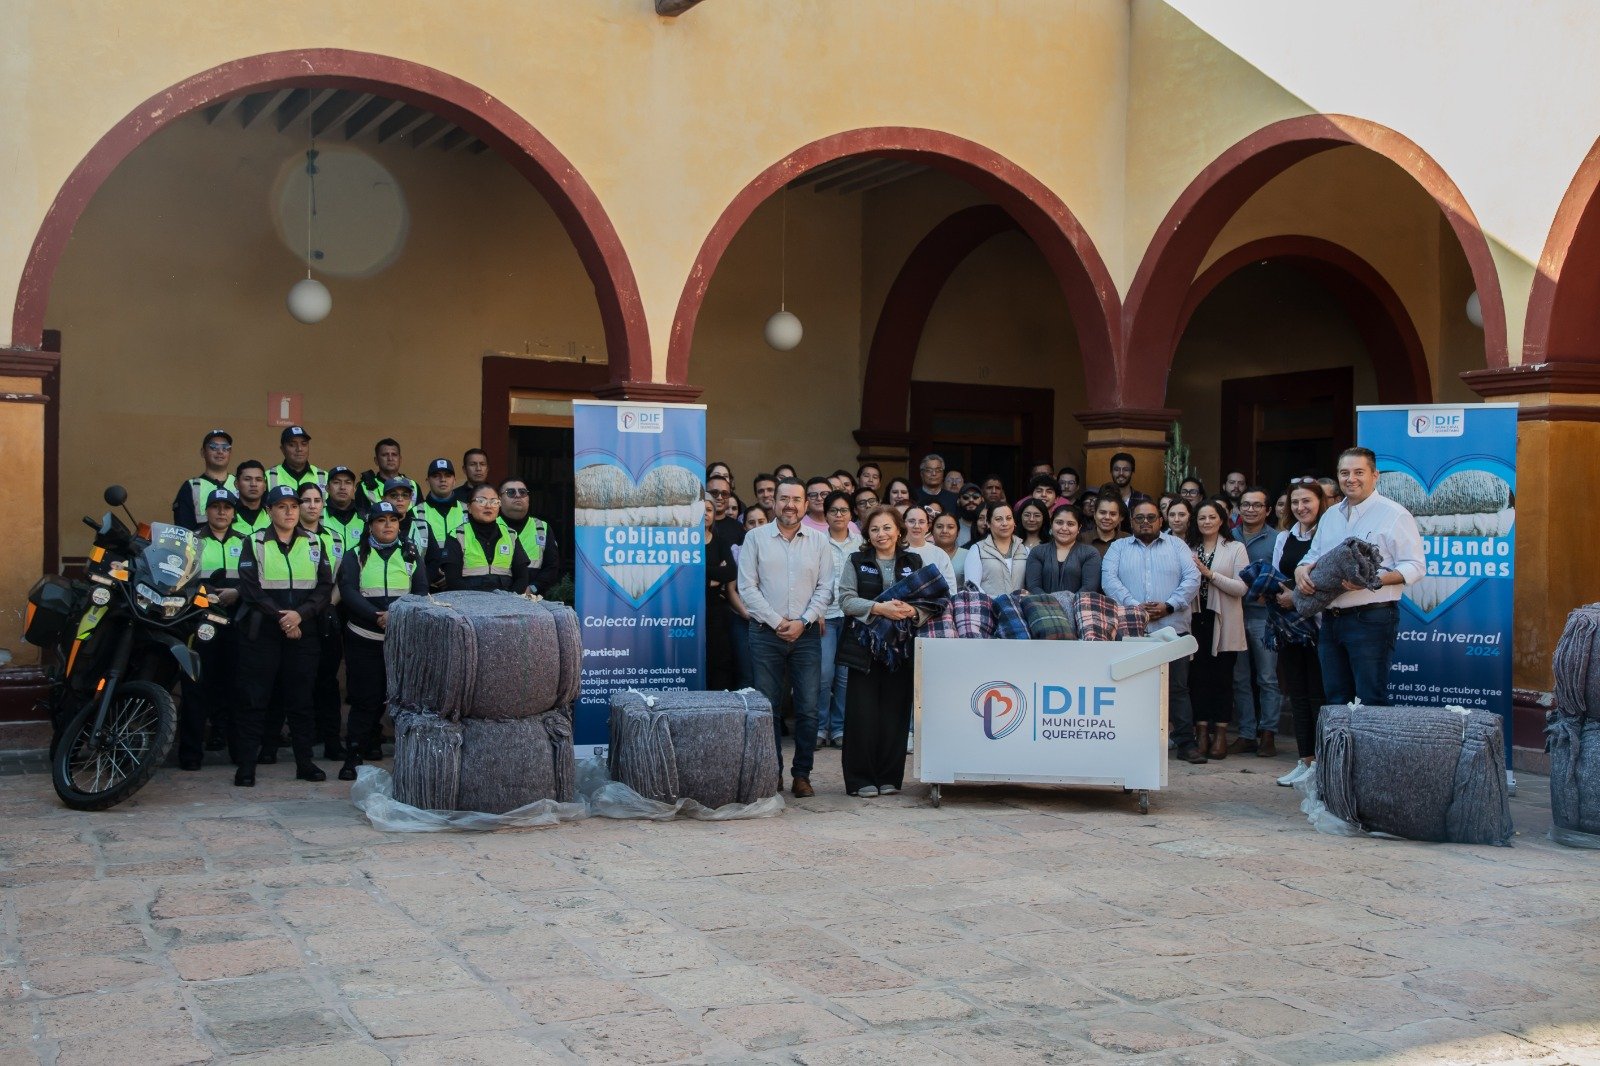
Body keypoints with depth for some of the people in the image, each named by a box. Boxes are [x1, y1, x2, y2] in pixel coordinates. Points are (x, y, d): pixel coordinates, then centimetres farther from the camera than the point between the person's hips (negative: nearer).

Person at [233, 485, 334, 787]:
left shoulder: (313, 544, 10)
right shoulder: (255, 544, 4)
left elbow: (324, 588, 3)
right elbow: (250, 588, -6)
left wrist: (300, 614, -12)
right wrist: (281, 616, -14)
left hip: (303, 633, 2)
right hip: (261, 633, -2)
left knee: (300, 700, 6)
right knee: (253, 700, -1)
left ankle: (305, 762, 13)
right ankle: (246, 765, 3)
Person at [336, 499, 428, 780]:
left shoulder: (410, 553, 11)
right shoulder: (356, 555, 6)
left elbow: (421, 591, 2)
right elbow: (348, 591, -7)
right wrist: (377, 617, -22)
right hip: (364, 639, -2)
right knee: (365, 699, -4)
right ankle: (353, 757, 1)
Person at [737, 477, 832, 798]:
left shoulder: (819, 541, 8)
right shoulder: (755, 538, 3)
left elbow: (825, 588, 4)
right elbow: (747, 587, -1)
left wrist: (802, 622, -8)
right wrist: (776, 622, -8)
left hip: (806, 634, 1)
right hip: (765, 633, -1)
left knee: (808, 708, 0)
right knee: (768, 706, 2)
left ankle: (802, 774, 9)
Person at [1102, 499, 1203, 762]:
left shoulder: (1176, 545, 13)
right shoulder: (1119, 547, 12)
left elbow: (1192, 578, 1)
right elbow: (1109, 580, -1)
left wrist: (1168, 606, -12)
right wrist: (1134, 605, -15)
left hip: (1172, 628, 0)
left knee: (1177, 688, 0)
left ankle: (1185, 743, 3)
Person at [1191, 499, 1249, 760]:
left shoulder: (1235, 549, 3)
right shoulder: (1190, 550, 12)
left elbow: (1242, 587, -8)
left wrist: (1210, 574, -13)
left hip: (1223, 623, -3)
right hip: (1196, 620, 3)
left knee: (1222, 678, 2)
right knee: (1198, 677, 1)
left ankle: (1220, 735, 7)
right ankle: (1201, 732, 7)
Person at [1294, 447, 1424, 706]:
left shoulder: (1394, 515, -5)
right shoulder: (1330, 515, 17)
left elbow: (1414, 567, -10)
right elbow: (1313, 556, 25)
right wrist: (1302, 570, 1)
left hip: (1371, 619, -7)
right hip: (1330, 620, 7)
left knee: (1371, 702, -6)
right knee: (1335, 701, 12)